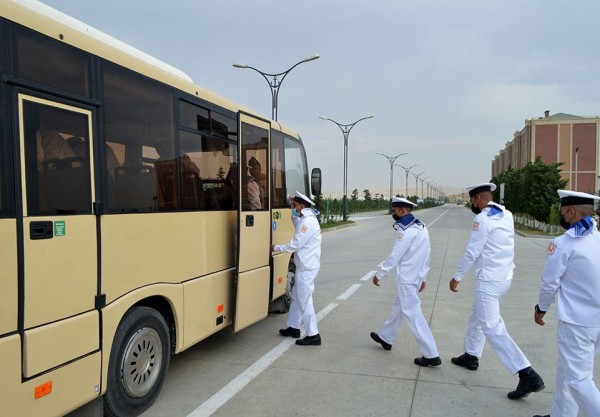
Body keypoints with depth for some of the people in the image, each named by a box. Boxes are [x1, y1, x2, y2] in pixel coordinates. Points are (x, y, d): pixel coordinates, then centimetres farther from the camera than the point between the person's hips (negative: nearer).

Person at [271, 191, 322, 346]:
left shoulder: (308, 222, -20)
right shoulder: (306, 219, 11)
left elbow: (295, 244, -20)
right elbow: (297, 224, 31)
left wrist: (276, 248, -7)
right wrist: (294, 211, 18)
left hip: (307, 268, -10)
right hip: (305, 266, 10)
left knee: (304, 300, -5)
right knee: (297, 297, 18)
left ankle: (313, 335, 1)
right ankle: (294, 328, 29)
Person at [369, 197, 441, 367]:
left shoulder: (406, 230, -20)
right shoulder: (421, 227, 8)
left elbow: (394, 256, -19)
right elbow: (426, 255, 13)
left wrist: (379, 274, -9)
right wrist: (422, 277, 19)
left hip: (407, 279, -10)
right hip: (416, 277, 10)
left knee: (412, 314, -3)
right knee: (398, 307, 22)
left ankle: (431, 355, 0)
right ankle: (385, 338, 39)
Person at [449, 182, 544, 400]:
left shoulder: (482, 219, -18)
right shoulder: (507, 215, 7)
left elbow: (472, 252, -17)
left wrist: (457, 277, -7)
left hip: (489, 280, -9)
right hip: (504, 276, 10)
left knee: (492, 328, -8)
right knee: (477, 317, 23)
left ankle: (528, 375, -11)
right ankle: (471, 355, 38)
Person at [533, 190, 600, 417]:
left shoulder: (564, 243, -16)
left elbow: (549, 282, -10)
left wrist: (541, 308, 7)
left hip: (577, 322, -7)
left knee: (577, 378, 2)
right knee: (568, 371, 20)